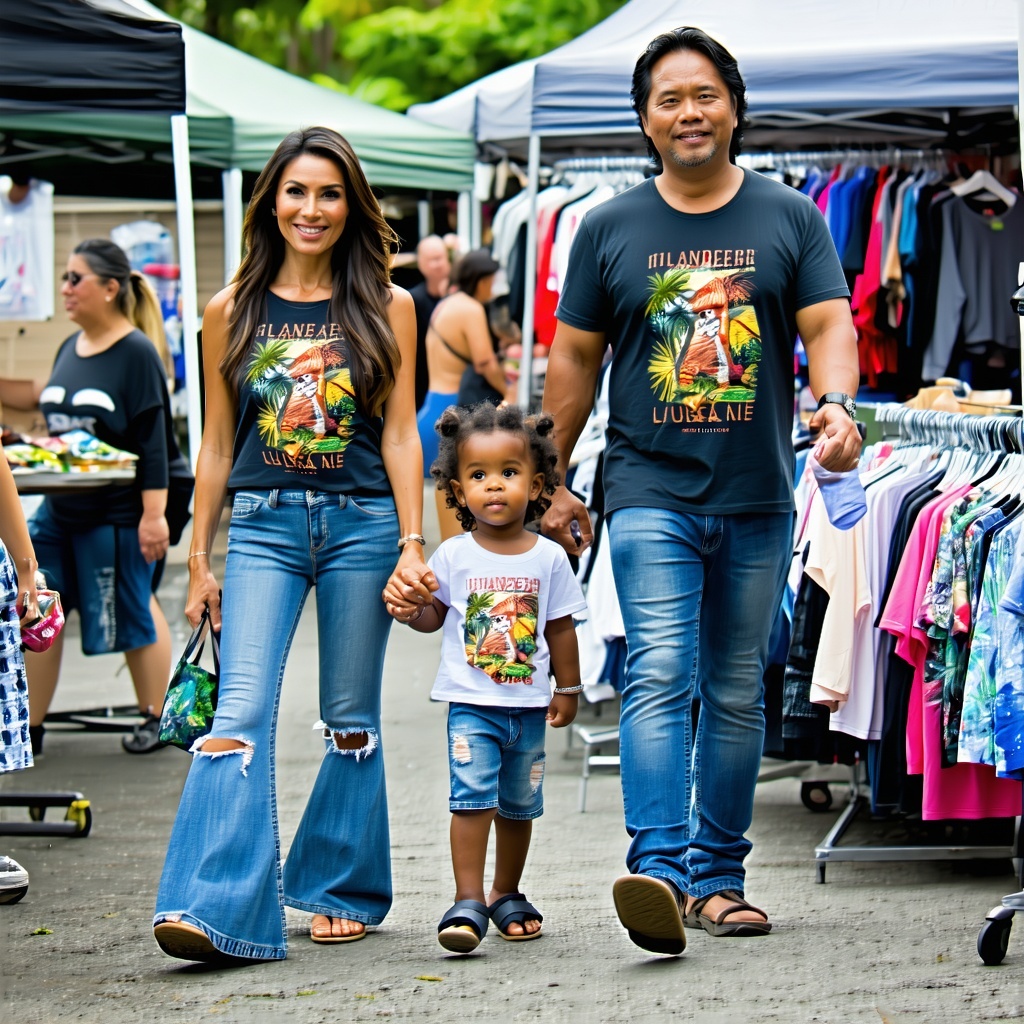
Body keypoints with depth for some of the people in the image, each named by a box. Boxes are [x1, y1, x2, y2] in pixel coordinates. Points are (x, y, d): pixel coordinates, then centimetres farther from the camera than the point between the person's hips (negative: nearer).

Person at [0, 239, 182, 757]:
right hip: (59, 510, 7)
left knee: (131, 616, 5)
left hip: (117, 514, -7)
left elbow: (154, 441, -14)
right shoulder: (71, 349, 7)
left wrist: (154, 514, -17)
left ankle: (157, 719, 23)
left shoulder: (136, 353, -12)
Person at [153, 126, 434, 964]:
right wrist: (200, 560, 9)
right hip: (263, 524, 0)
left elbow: (400, 435, 4)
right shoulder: (232, 312, 7)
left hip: (362, 523, 0)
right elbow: (217, 445, 10)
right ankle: (217, 906, -22)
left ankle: (342, 892, 22)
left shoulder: (387, 309, 6)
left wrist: (412, 544, -4)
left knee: (352, 720, 8)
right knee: (241, 711, -14)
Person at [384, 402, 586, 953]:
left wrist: (567, 688, 10)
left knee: (519, 805, 12)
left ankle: (506, 895, 28)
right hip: (471, 702, -2)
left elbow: (560, 626, 8)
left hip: (529, 705, 2)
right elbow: (435, 613, 9)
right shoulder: (454, 556, -1)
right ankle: (468, 902, -15)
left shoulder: (548, 557, 1)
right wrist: (408, 609, -13)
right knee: (473, 797, -14)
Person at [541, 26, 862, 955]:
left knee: (737, 689, 9)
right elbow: (574, 358, 10)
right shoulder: (609, 228, 5)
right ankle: (658, 869, -25)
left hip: (758, 499, 2)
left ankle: (717, 876, 17)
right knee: (660, 675, -16)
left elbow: (828, 323, 0)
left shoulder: (789, 217, 6)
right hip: (651, 493, -2)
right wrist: (552, 484, 10)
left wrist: (836, 402, -21)